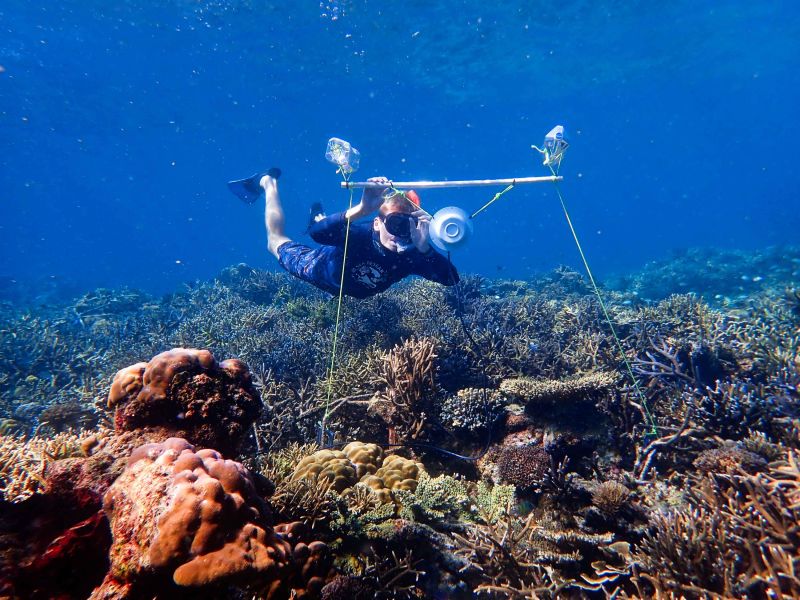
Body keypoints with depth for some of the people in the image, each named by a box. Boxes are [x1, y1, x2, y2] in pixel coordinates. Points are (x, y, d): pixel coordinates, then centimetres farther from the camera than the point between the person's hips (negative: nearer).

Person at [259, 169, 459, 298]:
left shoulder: (411, 257, -37)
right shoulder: (358, 235, -45)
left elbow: (452, 280, -48)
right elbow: (316, 232, -62)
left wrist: (424, 247, -62)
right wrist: (360, 210, -75)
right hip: (320, 266, -4)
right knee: (276, 240, 20)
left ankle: (319, 218, 59)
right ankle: (270, 183, 38)